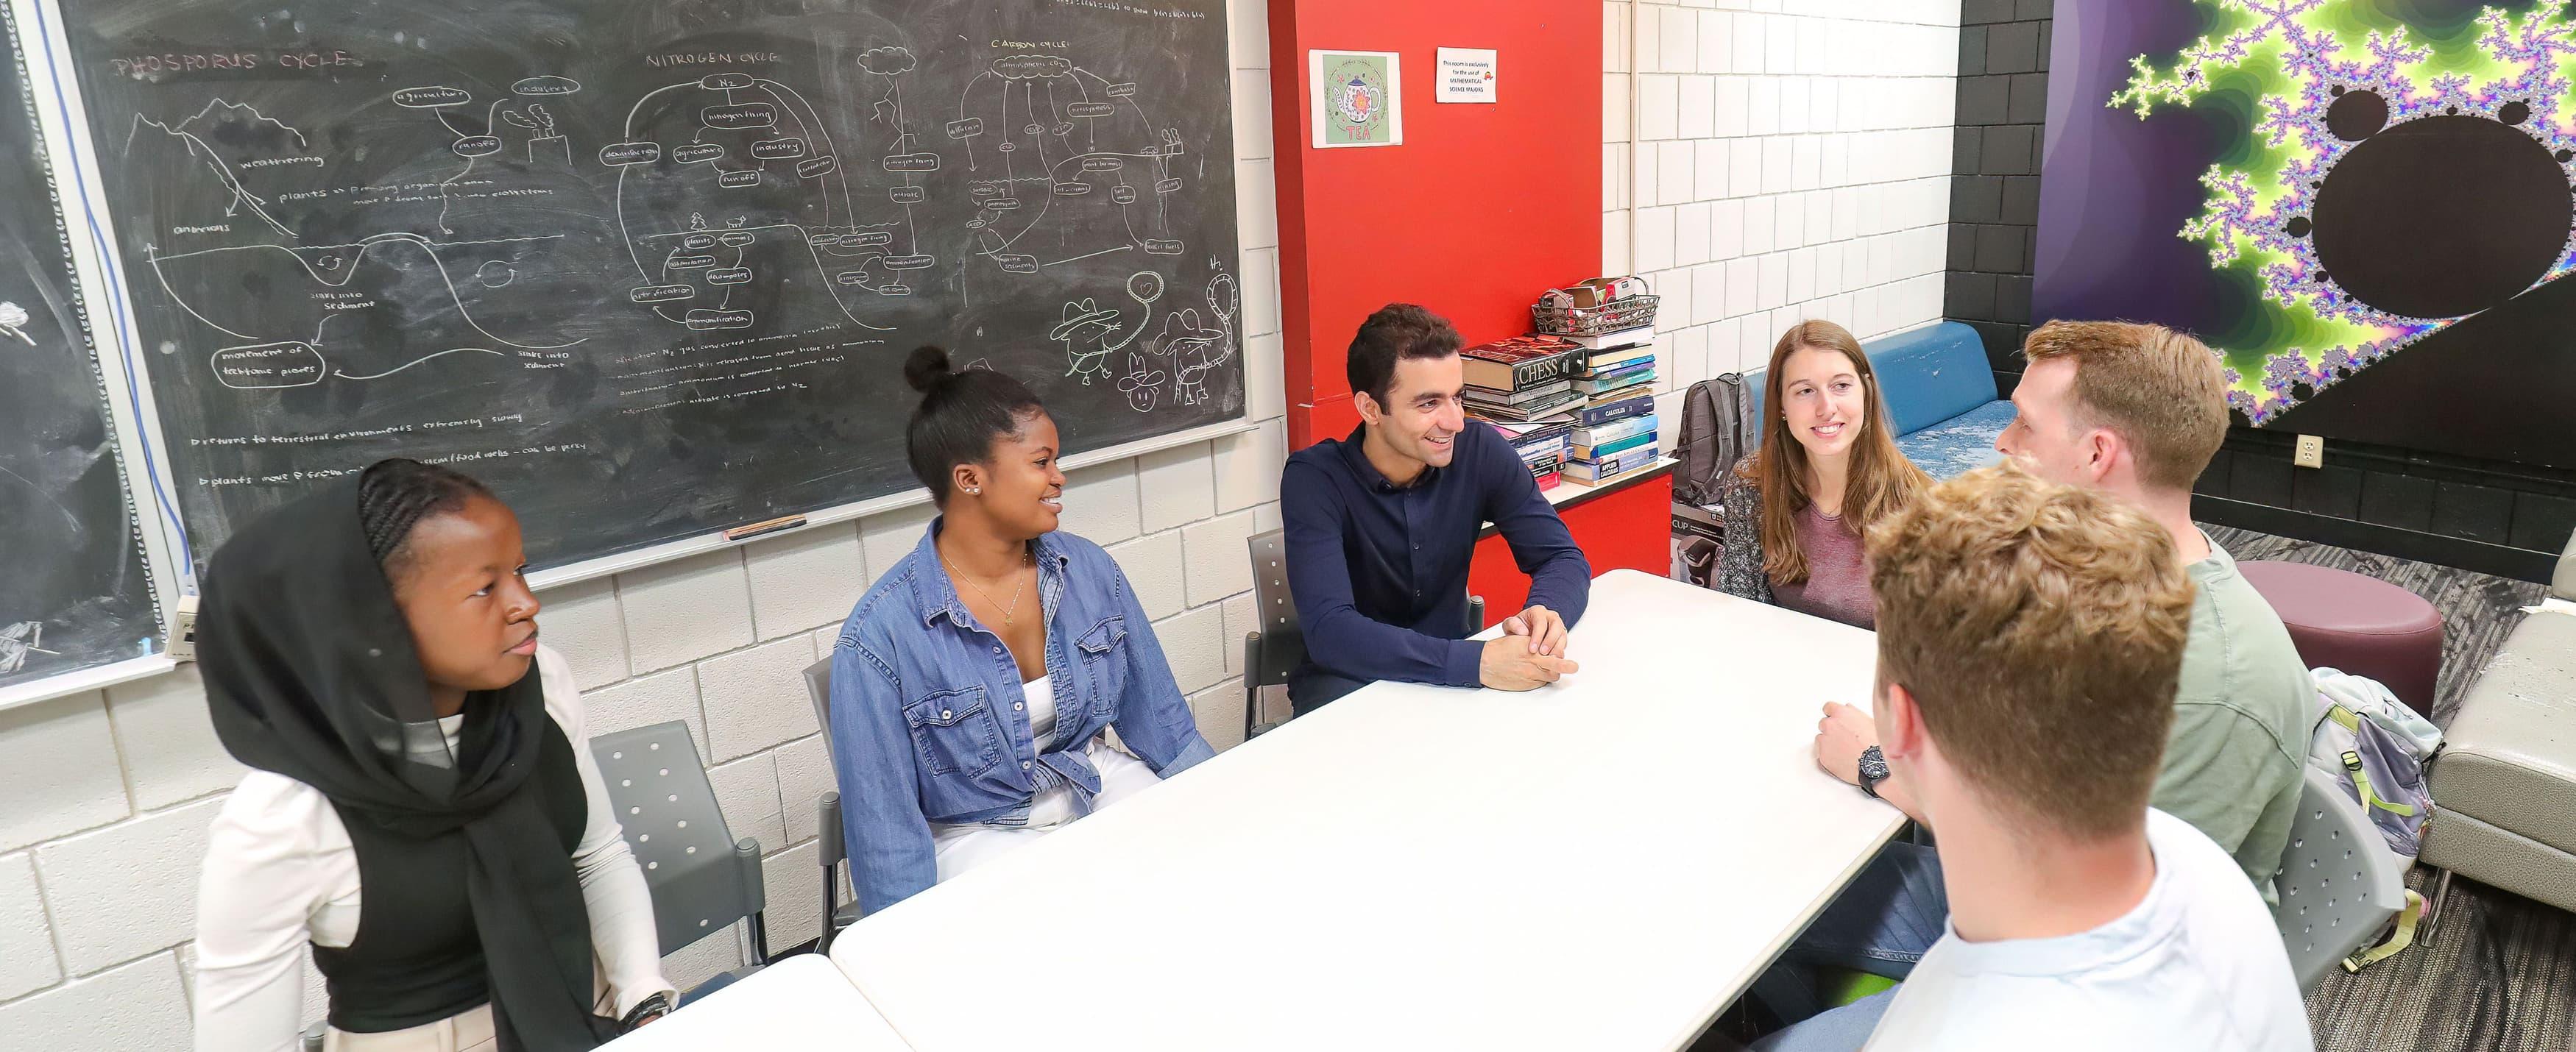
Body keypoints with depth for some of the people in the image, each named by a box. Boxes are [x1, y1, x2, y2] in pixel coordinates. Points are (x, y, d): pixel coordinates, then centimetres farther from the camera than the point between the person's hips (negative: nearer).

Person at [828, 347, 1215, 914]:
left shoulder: (1091, 570, -1)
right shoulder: (880, 636, -15)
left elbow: (1160, 718, 8)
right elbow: (886, 828, -10)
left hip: (1106, 791, 6)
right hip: (982, 836, -5)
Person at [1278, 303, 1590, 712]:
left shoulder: (1481, 451, -10)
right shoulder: (1314, 479, -21)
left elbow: (1563, 557, -5)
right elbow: (1329, 631, -31)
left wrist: (1547, 612, -30)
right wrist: (1476, 662, -42)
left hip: (1450, 670, 3)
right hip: (1348, 679, -3)